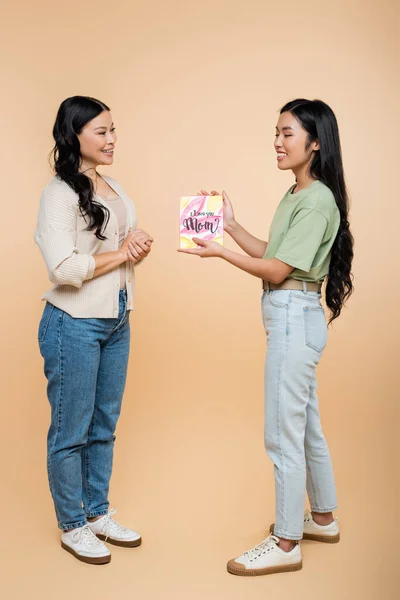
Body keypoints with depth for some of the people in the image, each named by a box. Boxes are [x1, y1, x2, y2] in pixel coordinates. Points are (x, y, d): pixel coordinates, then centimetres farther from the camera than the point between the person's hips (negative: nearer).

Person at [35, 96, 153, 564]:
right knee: (71, 431, 6)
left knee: (105, 425, 17)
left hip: (117, 322, 8)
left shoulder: (113, 187, 10)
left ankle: (98, 512, 33)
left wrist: (139, 246, -3)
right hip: (75, 326, -8)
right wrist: (121, 253, -14)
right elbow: (64, 268, -24)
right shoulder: (60, 193, -15)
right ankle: (72, 527, 23)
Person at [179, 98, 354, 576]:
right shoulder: (296, 196, 13)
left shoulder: (317, 201, -16)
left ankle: (286, 545, 11)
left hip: (295, 320, -10)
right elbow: (271, 255, 13)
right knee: (305, 425, 19)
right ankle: (322, 519, 35)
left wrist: (221, 252, -18)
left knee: (283, 434, -2)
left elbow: (277, 271, -18)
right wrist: (232, 226, 9)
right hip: (293, 320, 10)